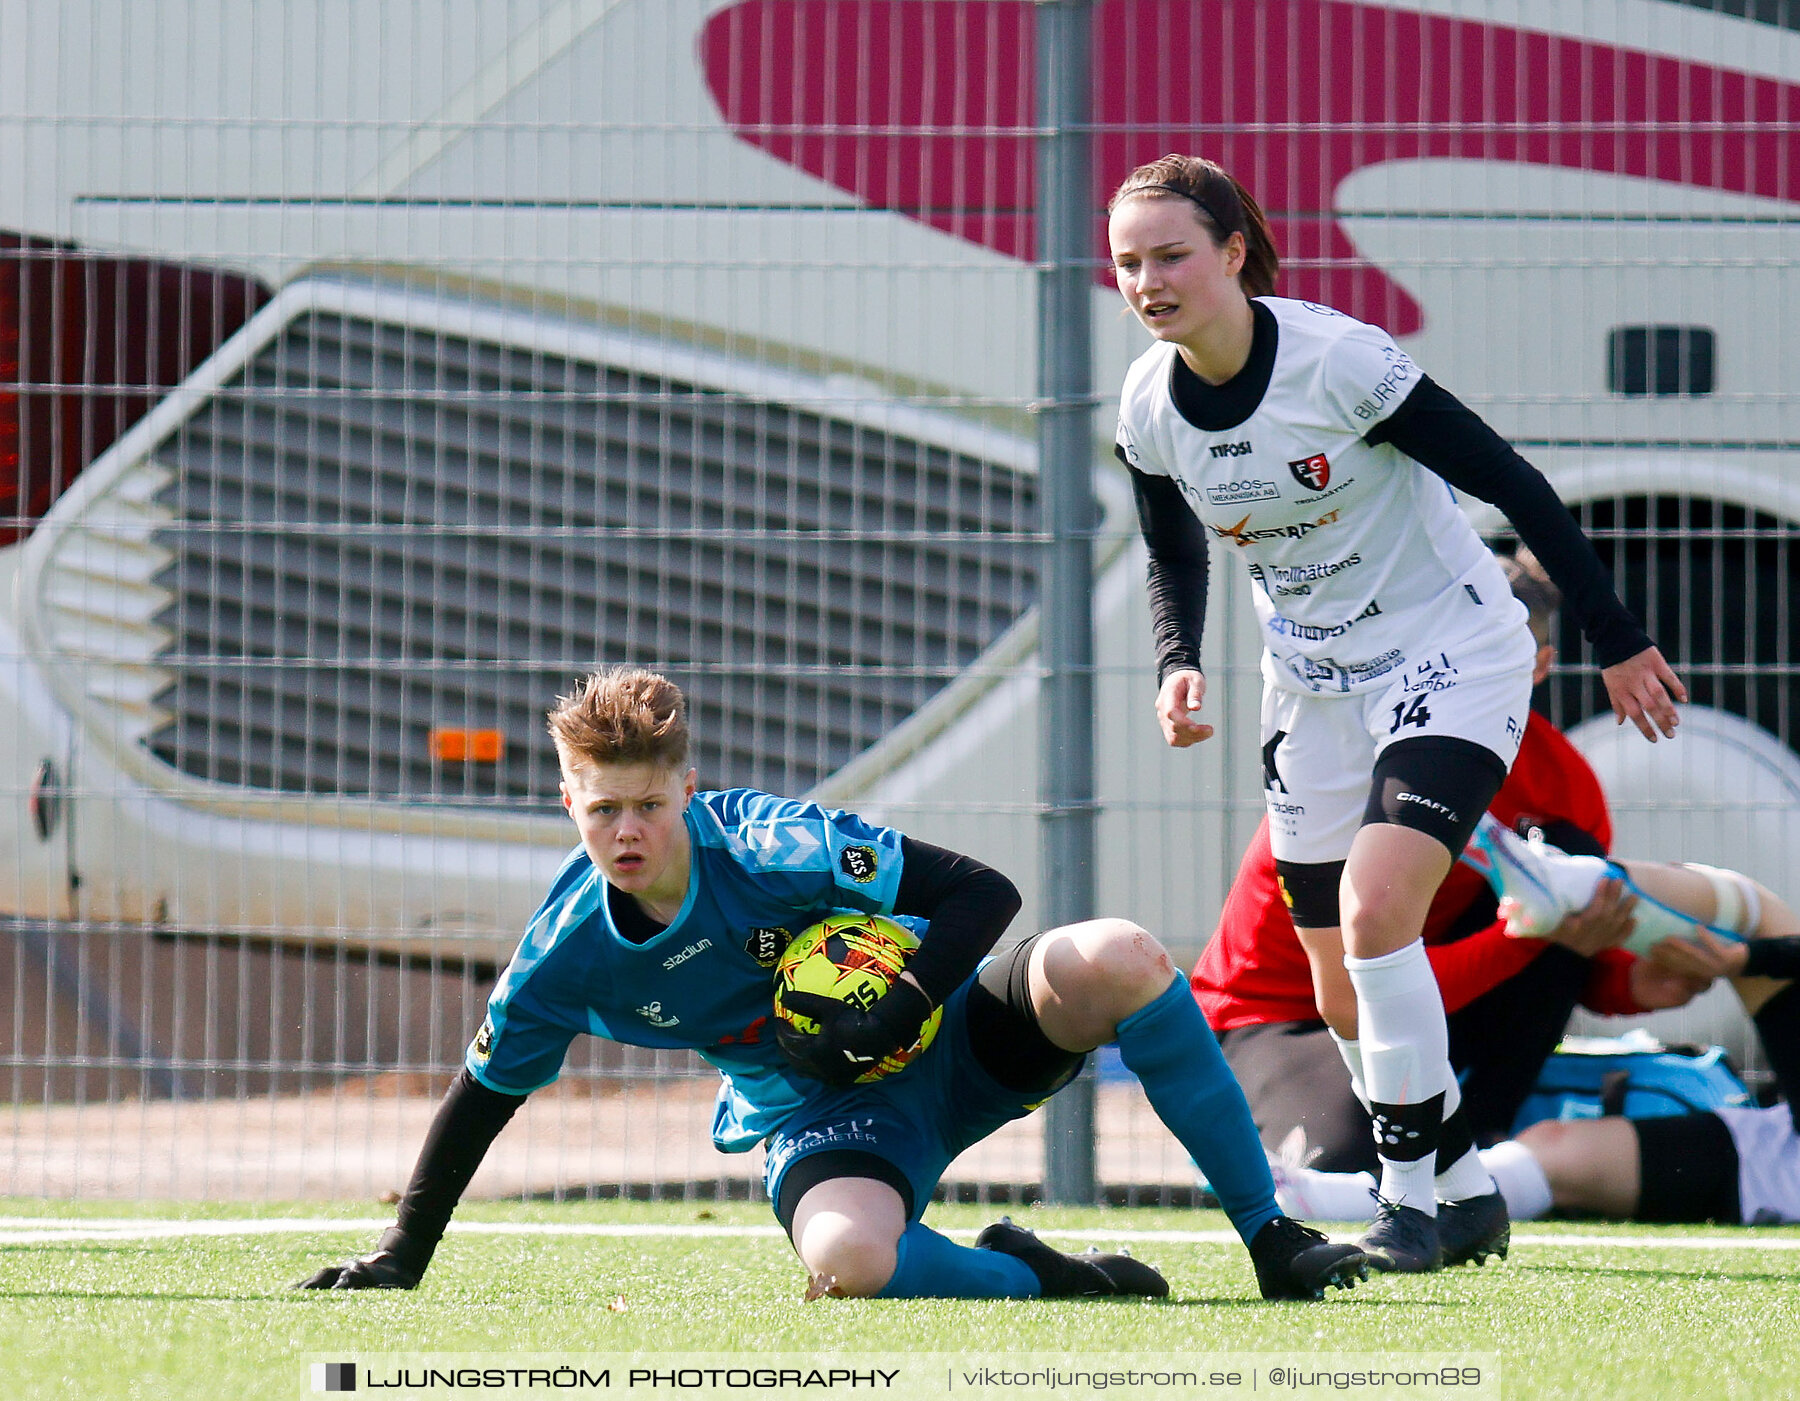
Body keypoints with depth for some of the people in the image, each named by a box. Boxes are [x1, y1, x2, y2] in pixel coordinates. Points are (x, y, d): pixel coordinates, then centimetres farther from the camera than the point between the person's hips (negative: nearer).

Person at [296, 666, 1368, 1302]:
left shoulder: (776, 848, -23)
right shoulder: (567, 957, -12)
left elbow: (984, 893, -20)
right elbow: (483, 1099, 4)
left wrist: (886, 1025, -28)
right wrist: (401, 1258, 3)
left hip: (947, 1033, -1)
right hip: (824, 1118, 1)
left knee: (1119, 960, -31)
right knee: (847, 1261, -39)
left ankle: (1272, 1240, -19)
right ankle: (1036, 1280, -8)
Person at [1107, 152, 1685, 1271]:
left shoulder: (1339, 361, -24)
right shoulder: (1150, 405, -6)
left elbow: (1512, 483, -18)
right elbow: (1176, 559, 13)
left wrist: (1617, 641, -14)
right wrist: (1180, 664, -8)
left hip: (1451, 662, -6)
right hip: (1314, 687, 6)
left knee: (1374, 914, -24)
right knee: (1342, 990, 6)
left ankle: (1412, 1201, -12)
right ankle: (1465, 1189, 26)